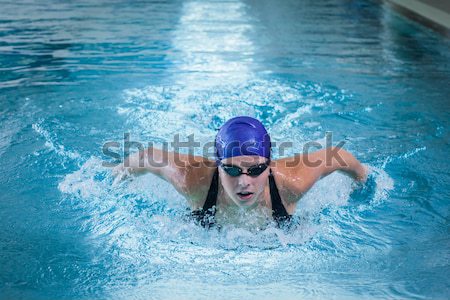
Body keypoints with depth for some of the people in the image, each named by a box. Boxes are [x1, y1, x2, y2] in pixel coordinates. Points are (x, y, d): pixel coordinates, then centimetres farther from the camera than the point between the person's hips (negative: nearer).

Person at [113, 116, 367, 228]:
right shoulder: (194, 179, -45)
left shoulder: (291, 181, -43)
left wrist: (363, 177, -3)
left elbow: (337, 155, -24)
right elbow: (147, 157, -26)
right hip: (205, 236, 0)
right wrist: (123, 171, -4)